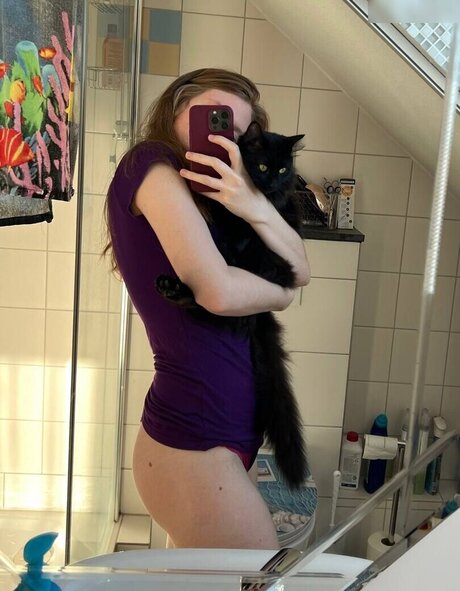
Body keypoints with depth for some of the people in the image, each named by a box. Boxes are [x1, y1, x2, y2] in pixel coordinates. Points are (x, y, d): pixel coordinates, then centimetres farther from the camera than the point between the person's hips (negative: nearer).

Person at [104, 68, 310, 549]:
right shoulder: (149, 164, -9)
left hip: (230, 433, 8)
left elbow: (300, 270, 6)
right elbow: (219, 292, -21)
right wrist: (280, 294, 1)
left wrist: (254, 205, -13)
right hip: (194, 442, -8)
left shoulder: (206, 191, 17)